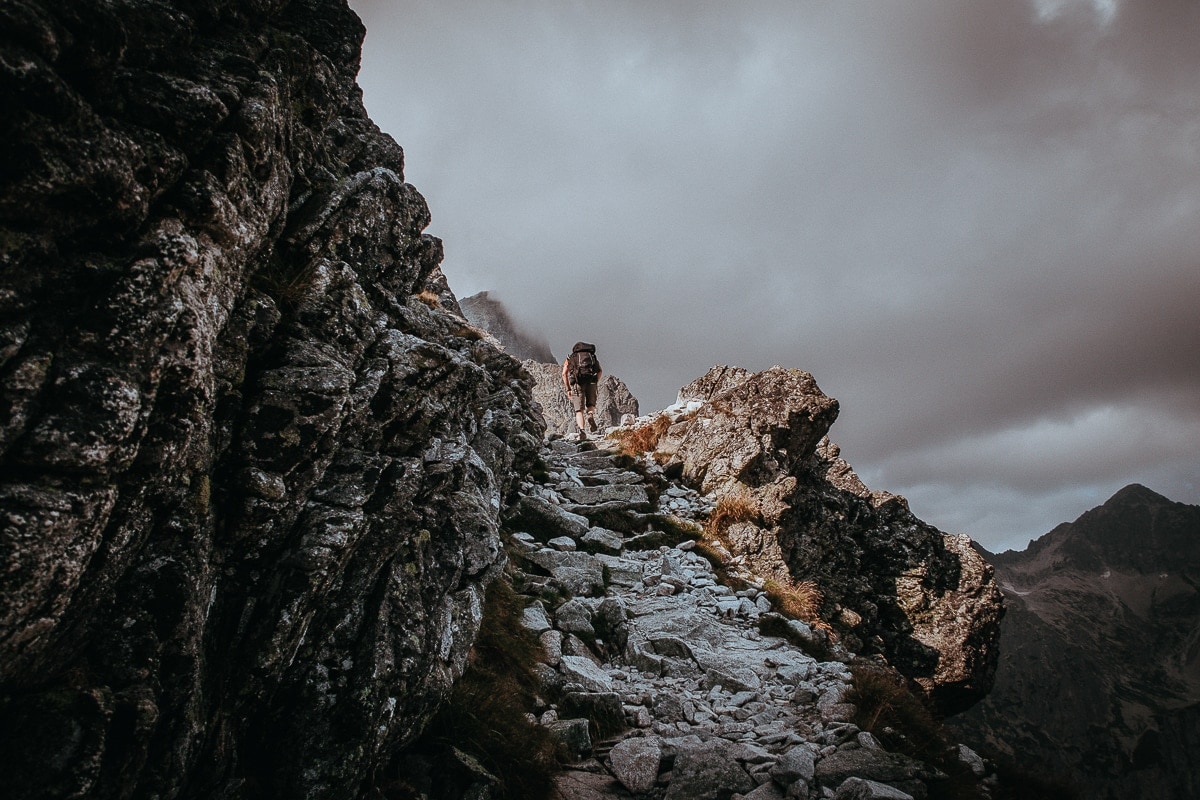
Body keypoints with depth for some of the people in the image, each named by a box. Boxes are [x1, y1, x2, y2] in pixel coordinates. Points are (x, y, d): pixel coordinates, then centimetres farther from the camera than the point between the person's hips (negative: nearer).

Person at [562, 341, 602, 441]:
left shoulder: (570, 358, 25)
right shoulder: (592, 356, 29)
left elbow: (564, 373, 8)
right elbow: (600, 371, 11)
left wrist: (568, 389, 10)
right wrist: (596, 383, 15)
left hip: (577, 381, -1)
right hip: (591, 379, 1)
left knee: (579, 410, 2)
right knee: (591, 404, 19)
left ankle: (581, 430, -18)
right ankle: (590, 415, -13)